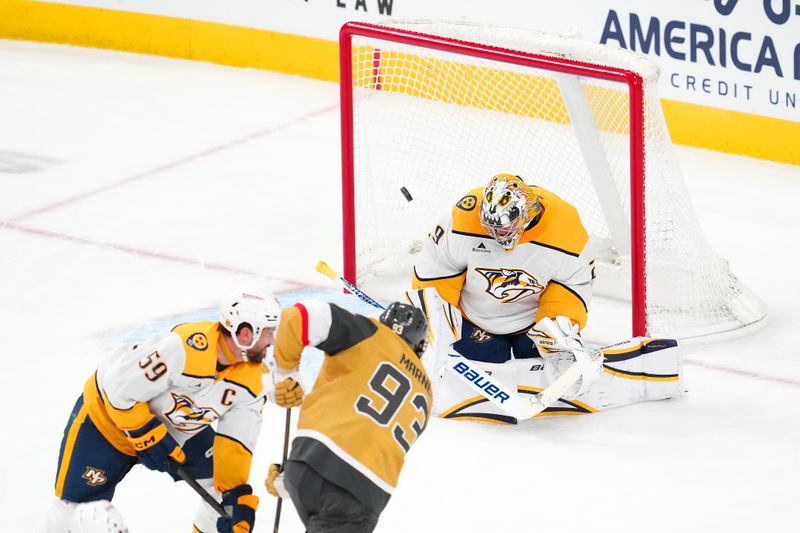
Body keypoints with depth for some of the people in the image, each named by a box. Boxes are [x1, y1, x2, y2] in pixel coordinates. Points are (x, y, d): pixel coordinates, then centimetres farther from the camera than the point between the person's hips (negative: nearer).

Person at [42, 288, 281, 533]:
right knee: (78, 501, -6)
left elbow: (236, 439, -13)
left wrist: (238, 495, -23)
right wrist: (150, 437, -27)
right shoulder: (187, 346, -38)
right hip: (108, 411, -6)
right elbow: (121, 388, -32)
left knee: (227, 482, -7)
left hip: (178, 429, 6)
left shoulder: (252, 377, -16)